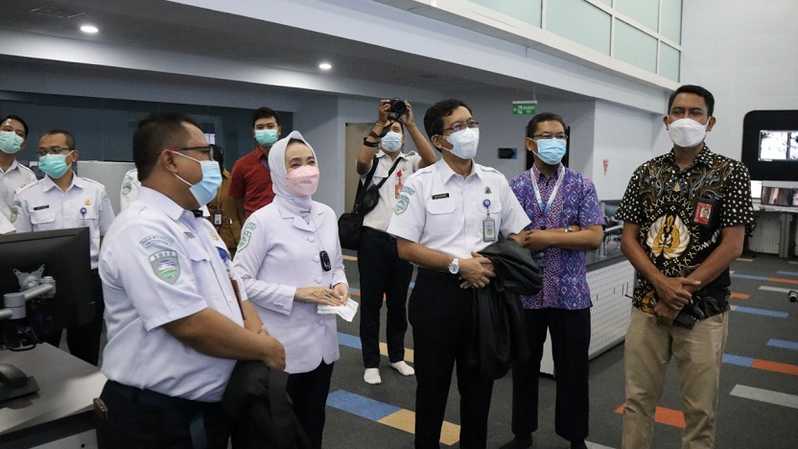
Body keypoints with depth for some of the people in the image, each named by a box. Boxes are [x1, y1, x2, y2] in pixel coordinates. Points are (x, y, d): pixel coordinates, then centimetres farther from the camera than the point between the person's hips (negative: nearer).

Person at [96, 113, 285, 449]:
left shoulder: (198, 224, 9)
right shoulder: (143, 230, -21)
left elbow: (233, 290, 12)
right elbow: (192, 325, -27)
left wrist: (258, 334, -7)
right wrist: (265, 349, -15)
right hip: (154, 418, -8)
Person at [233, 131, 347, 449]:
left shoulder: (328, 215, 5)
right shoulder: (262, 220, -13)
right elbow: (241, 281, -14)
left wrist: (340, 286, -5)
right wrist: (296, 294, -18)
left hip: (323, 339, 5)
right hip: (283, 345, -5)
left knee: (314, 422, 20)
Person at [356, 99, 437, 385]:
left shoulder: (411, 162, 7)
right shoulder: (373, 161, 1)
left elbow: (432, 160, -15)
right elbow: (361, 160, -23)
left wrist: (411, 124, -21)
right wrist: (379, 123, -28)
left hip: (403, 239, 3)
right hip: (374, 239, -2)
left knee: (398, 302, 14)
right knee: (371, 302, 5)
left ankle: (397, 356, 29)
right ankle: (371, 362, 16)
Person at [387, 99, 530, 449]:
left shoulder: (496, 181, 4)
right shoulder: (420, 183, -7)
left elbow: (517, 237, 10)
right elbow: (406, 248, -9)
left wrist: (493, 262, -10)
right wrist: (459, 265, -17)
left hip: (484, 292, 3)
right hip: (437, 294, -3)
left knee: (479, 384, 15)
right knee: (433, 384, 11)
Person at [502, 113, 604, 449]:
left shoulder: (582, 186, 0)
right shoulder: (514, 187, 0)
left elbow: (594, 237, -9)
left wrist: (546, 237, -15)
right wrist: (565, 232, -13)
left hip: (570, 293, -1)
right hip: (526, 293, 1)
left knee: (573, 371, 10)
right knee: (524, 368, 14)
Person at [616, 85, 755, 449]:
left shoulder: (731, 174, -3)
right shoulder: (646, 174, 5)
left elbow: (732, 246, -9)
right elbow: (628, 238, 2)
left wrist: (683, 289, -14)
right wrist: (661, 283, -13)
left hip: (703, 308, -2)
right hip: (647, 303, 2)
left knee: (700, 408, 9)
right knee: (637, 399, 10)